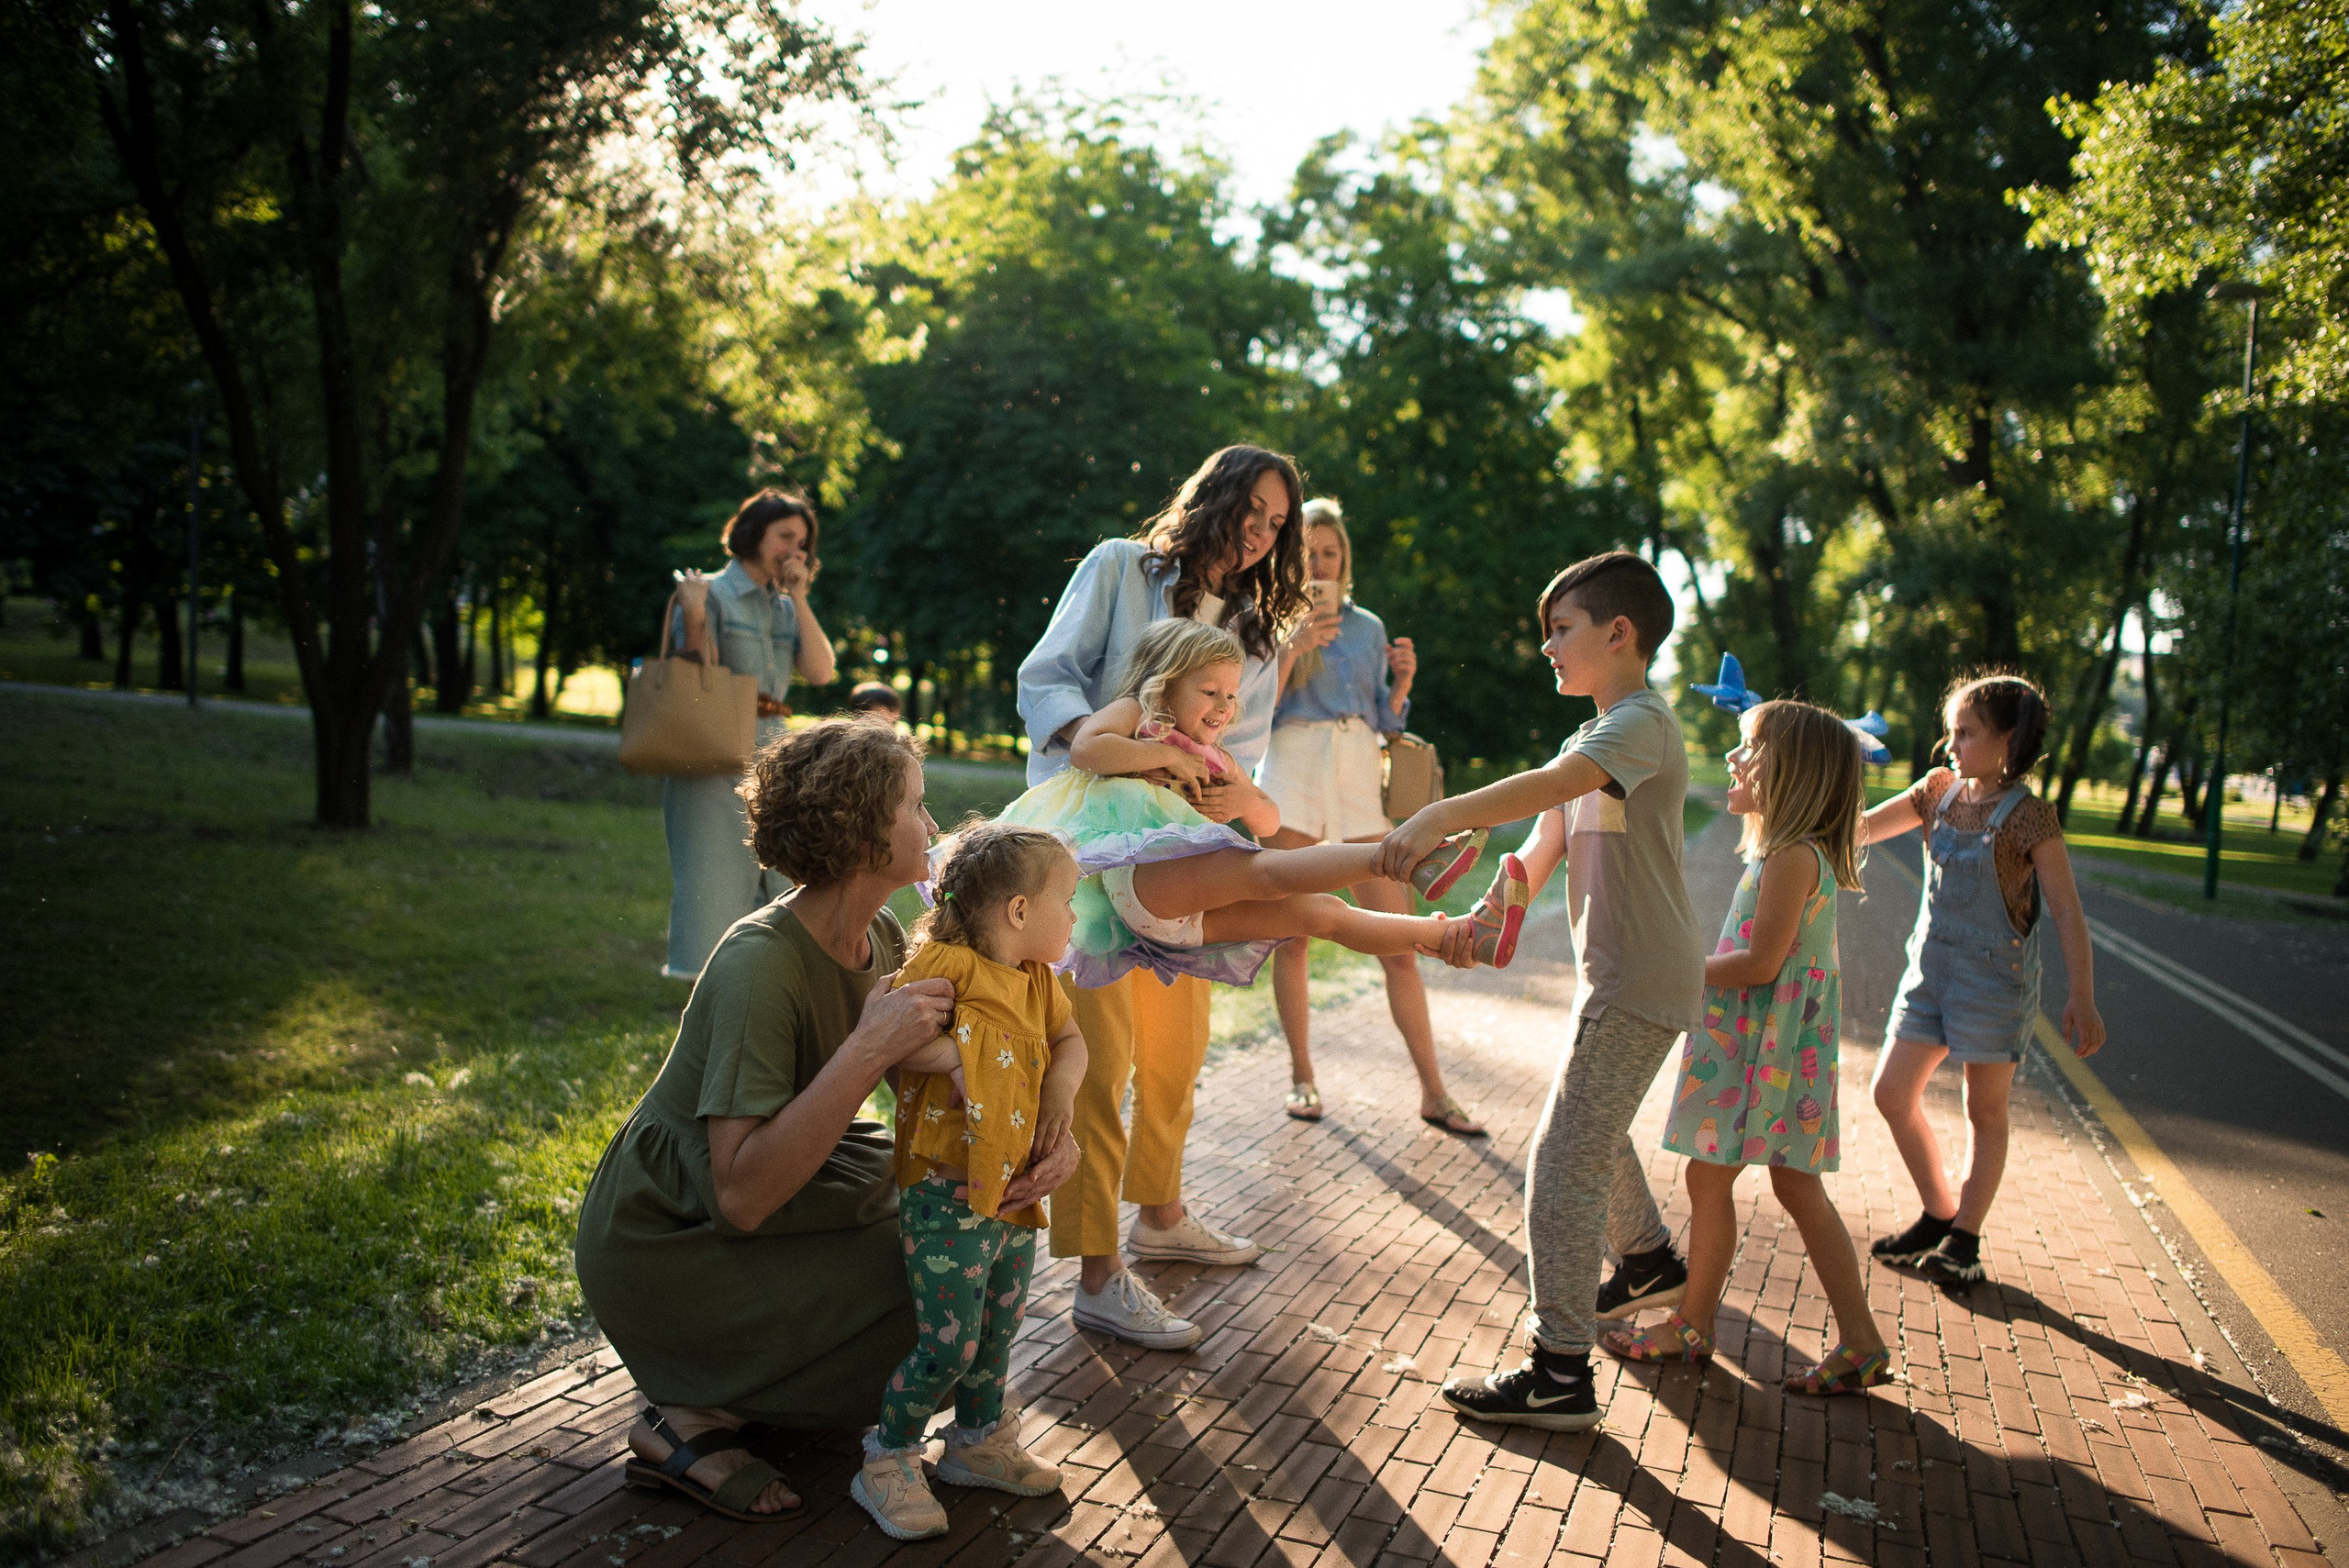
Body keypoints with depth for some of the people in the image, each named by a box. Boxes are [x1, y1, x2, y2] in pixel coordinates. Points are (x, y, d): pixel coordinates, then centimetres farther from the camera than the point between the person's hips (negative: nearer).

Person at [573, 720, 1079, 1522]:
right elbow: (742, 1197, -34)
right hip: (663, 1243, -8)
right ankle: (692, 1417, -3)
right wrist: (869, 1050, -37)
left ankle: (733, 1386, 8)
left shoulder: (882, 939, -4)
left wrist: (1055, 1134, -20)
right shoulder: (762, 965, -29)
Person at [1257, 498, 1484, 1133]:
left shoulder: (1368, 626, 16)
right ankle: (1301, 1075, 15)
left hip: (1359, 775, 2)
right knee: (1291, 937, 1)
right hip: (1292, 770, -2)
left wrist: (1402, 682, -2)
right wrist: (1292, 649, -13)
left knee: (1400, 944, -2)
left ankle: (1433, 1091, 4)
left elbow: (1383, 720, 17)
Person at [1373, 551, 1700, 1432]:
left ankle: (1561, 1375, -5)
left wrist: (1441, 816, -46)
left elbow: (1551, 786, -36)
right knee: (1593, 1131, 28)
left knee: (1563, 1164, -11)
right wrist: (1484, 915, -11)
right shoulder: (1593, 742, 16)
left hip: (1640, 982, -10)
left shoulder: (1642, 722, -16)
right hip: (1617, 976, 10)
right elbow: (1542, 850, 6)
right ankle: (1648, 1263, 50)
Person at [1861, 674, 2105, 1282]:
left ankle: (1965, 1235, 20)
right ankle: (1939, 1214, 24)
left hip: (1995, 977, -6)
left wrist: (2082, 997, -18)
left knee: (1985, 1109, 7)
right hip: (1931, 968, 6)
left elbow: (2067, 910, -14)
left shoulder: (2027, 815, -14)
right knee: (1893, 1093, 6)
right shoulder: (1939, 790, 3)